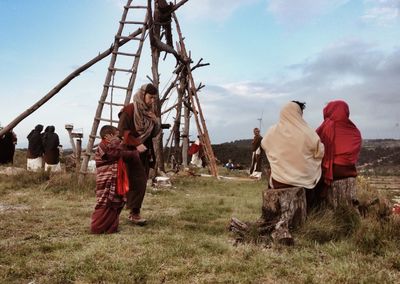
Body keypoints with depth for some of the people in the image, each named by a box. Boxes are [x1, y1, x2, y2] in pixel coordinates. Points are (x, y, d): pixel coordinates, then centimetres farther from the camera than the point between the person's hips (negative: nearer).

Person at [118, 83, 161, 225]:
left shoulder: (151, 111, 10)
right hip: (130, 150, -7)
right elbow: (122, 131, -15)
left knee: (142, 182, 6)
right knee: (137, 181, -13)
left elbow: (154, 133, 12)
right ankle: (135, 212, -5)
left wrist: (155, 121, -7)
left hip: (145, 152, 7)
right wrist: (136, 144, -23)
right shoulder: (129, 110, -11)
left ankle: (133, 212, 15)